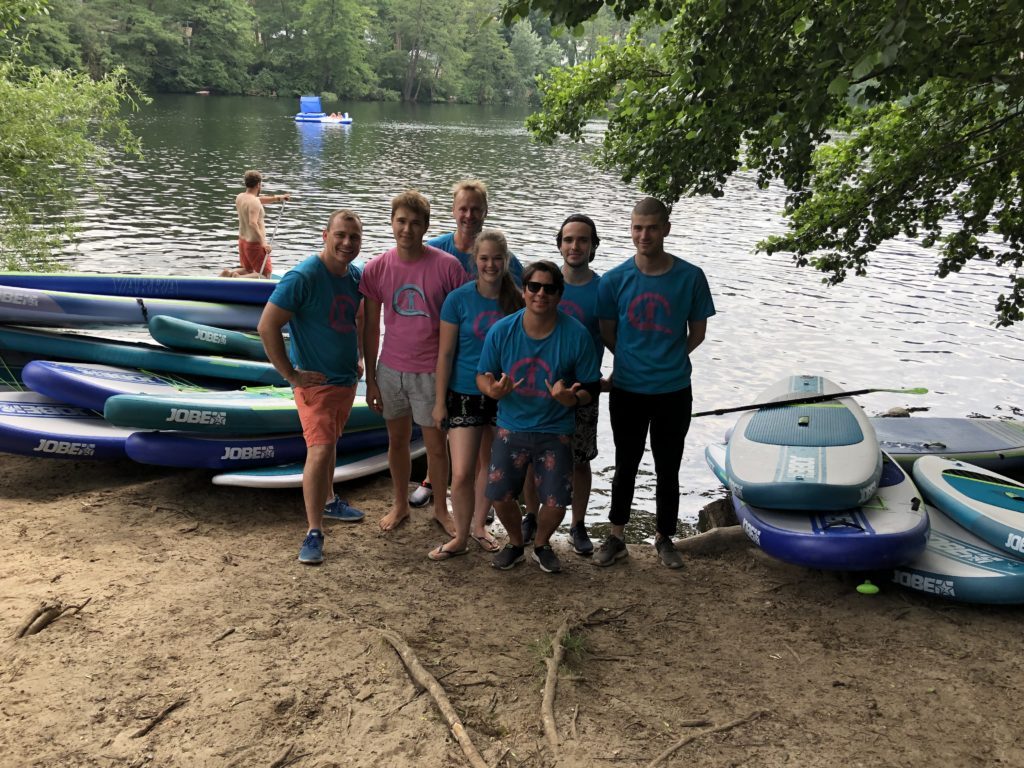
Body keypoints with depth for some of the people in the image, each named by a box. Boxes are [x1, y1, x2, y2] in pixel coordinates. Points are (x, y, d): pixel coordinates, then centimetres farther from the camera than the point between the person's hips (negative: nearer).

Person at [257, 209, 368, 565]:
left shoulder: (356, 275, 3)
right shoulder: (302, 277, -20)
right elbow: (267, 327, -21)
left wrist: (361, 358, 15)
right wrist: (291, 375, -18)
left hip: (347, 378, 7)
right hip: (315, 382, -7)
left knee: (329, 443, 23)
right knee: (320, 450, -14)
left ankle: (328, 500, 42)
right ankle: (313, 532, -7)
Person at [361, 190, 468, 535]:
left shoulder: (448, 266, -12)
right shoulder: (376, 269, -4)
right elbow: (371, 328, 3)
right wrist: (370, 380, 3)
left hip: (431, 372, -3)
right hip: (391, 369, 3)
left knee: (436, 445, 8)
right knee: (397, 440, 17)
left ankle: (441, 508, 30)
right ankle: (400, 505, 36)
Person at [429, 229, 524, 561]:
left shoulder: (517, 301, -3)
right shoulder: (458, 299, -8)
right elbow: (445, 353, -4)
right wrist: (440, 401, -3)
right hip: (465, 395, -2)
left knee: (490, 465, 15)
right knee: (462, 473, -6)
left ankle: (479, 525, 34)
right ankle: (461, 537, 13)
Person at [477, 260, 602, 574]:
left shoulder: (576, 334, -12)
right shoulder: (501, 331, -8)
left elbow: (591, 388, -6)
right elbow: (483, 375, 2)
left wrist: (572, 398, -29)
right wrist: (493, 390, -22)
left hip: (555, 431, -1)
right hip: (511, 427, 1)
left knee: (556, 501, -5)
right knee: (499, 495, -3)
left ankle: (542, 543, 30)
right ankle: (515, 543, 29)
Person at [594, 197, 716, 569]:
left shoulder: (690, 277, -8)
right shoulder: (615, 279, -7)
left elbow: (697, 333, 3)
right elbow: (607, 332, 6)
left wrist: (667, 360, 5)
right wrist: (635, 360, 5)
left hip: (673, 392, 0)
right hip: (627, 390, 1)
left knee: (668, 470, 11)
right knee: (625, 467, 13)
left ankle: (664, 539, 28)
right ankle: (616, 538, 27)